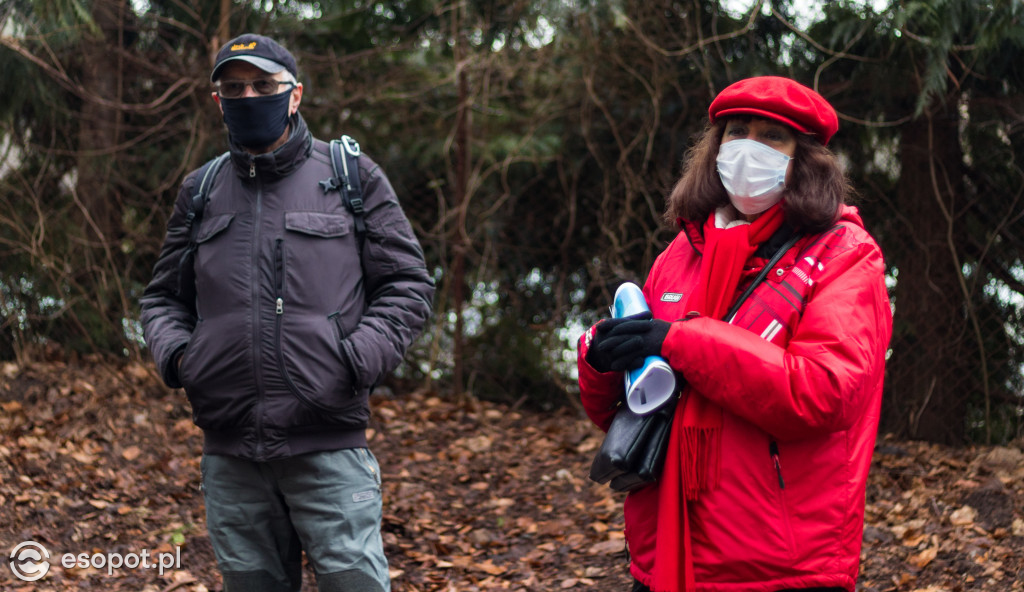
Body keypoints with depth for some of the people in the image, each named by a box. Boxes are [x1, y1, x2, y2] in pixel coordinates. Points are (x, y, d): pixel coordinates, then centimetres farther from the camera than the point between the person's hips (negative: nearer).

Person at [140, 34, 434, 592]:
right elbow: (163, 296, 22)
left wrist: (360, 357, -11)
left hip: (328, 443, -3)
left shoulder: (352, 176, 4)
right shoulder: (201, 191, 14)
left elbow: (407, 284, 4)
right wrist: (173, 351, 1)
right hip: (230, 451, 4)